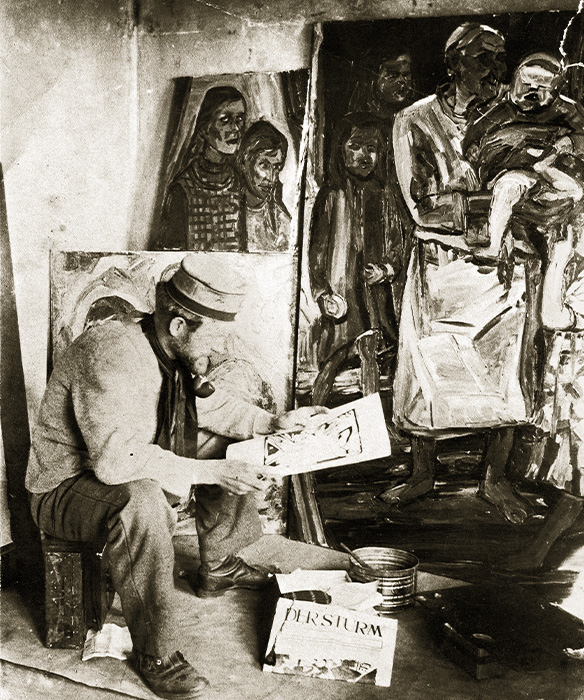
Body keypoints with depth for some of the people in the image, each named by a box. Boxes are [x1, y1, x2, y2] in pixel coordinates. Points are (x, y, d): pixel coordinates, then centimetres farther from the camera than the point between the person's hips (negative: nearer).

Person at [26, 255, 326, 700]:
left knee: (225, 445, 8)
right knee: (140, 499, -39)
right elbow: (116, 460, -40)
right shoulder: (112, 355, -33)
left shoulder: (167, 348, -5)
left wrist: (272, 422, -2)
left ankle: (218, 568, 22)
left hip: (134, 471, 9)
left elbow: (203, 403, 10)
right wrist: (209, 472, -35)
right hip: (68, 489, -9)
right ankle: (155, 654, -22)